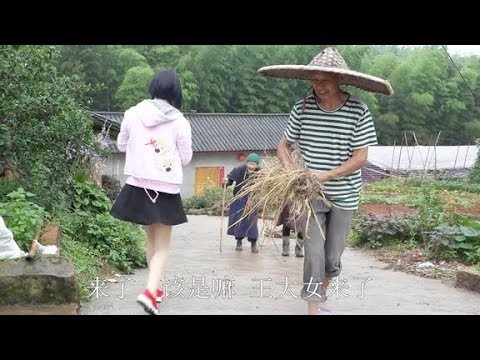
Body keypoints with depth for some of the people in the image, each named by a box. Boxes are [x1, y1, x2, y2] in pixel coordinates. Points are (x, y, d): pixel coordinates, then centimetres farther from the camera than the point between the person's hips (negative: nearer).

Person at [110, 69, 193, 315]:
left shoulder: (133, 114, -4)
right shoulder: (180, 122, -9)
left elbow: (121, 145, 11)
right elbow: (186, 159, 0)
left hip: (138, 186, 3)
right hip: (166, 190, -3)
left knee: (151, 239, 21)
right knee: (162, 245, 6)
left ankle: (155, 287, 31)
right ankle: (150, 291, -13)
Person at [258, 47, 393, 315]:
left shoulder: (358, 111, -13)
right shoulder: (303, 108, -9)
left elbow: (360, 158, -12)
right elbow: (283, 145, 3)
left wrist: (326, 175, -21)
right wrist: (290, 169, -15)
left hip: (344, 195, 0)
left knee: (333, 257, 10)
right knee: (314, 251, -9)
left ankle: (321, 297, 37)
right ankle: (313, 308, -1)